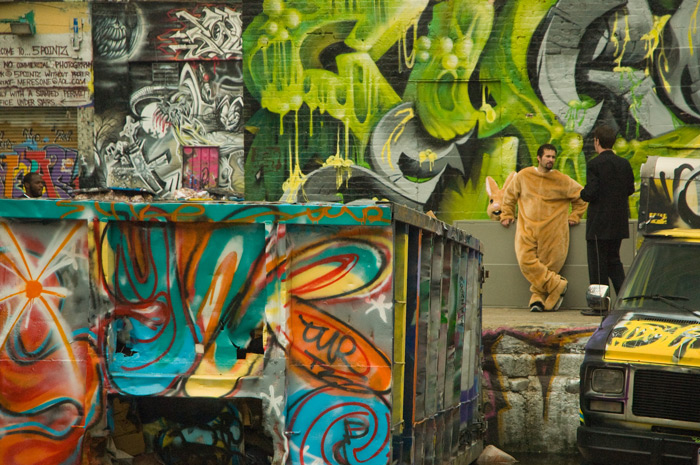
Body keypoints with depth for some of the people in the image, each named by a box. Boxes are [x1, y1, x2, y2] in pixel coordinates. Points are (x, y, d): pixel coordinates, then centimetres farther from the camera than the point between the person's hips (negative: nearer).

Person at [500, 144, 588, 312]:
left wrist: (574, 217, 9)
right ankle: (557, 284, -8)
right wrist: (507, 214, 16)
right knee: (526, 261, -16)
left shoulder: (562, 180, 3)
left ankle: (538, 298, 8)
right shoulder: (523, 176, 7)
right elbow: (509, 194, 21)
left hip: (552, 232, -1)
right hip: (527, 229, 1)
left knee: (547, 265, -5)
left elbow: (581, 197, 14)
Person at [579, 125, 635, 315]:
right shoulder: (624, 164, 6)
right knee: (613, 260, 18)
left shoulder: (594, 164, -14)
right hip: (619, 223, 6)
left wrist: (582, 194, 1)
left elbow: (590, 193, -19)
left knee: (598, 262, 1)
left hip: (599, 223, -6)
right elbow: (630, 189, 12)